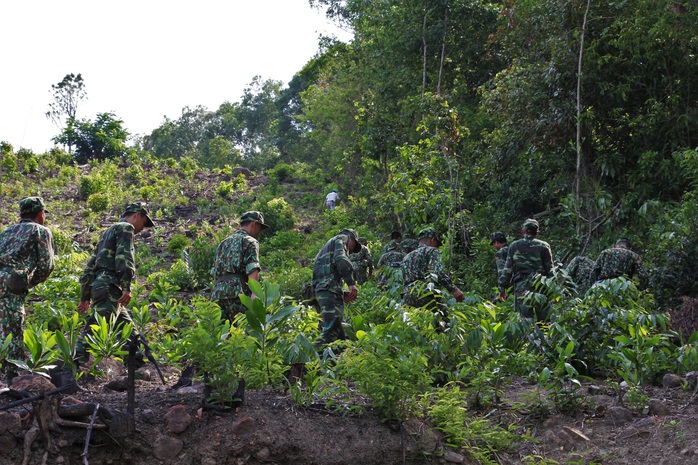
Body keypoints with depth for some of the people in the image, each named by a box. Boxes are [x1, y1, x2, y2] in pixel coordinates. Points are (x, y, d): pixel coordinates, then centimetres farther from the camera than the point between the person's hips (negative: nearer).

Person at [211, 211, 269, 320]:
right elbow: (252, 270, -10)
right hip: (236, 290, -7)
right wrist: (254, 293, -21)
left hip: (217, 291, 7)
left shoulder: (224, 243, 29)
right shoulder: (249, 241, 6)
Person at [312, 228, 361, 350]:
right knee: (331, 329, -22)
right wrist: (351, 283, -16)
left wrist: (343, 294, 21)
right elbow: (340, 259, -12)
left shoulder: (328, 246, 37)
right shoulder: (342, 238, 10)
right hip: (330, 287, -10)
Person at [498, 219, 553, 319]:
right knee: (543, 319, 5)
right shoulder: (544, 246, 3)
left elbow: (508, 268, 5)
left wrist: (502, 288, 12)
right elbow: (549, 269, 3)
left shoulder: (514, 246, 5)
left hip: (521, 287, 0)